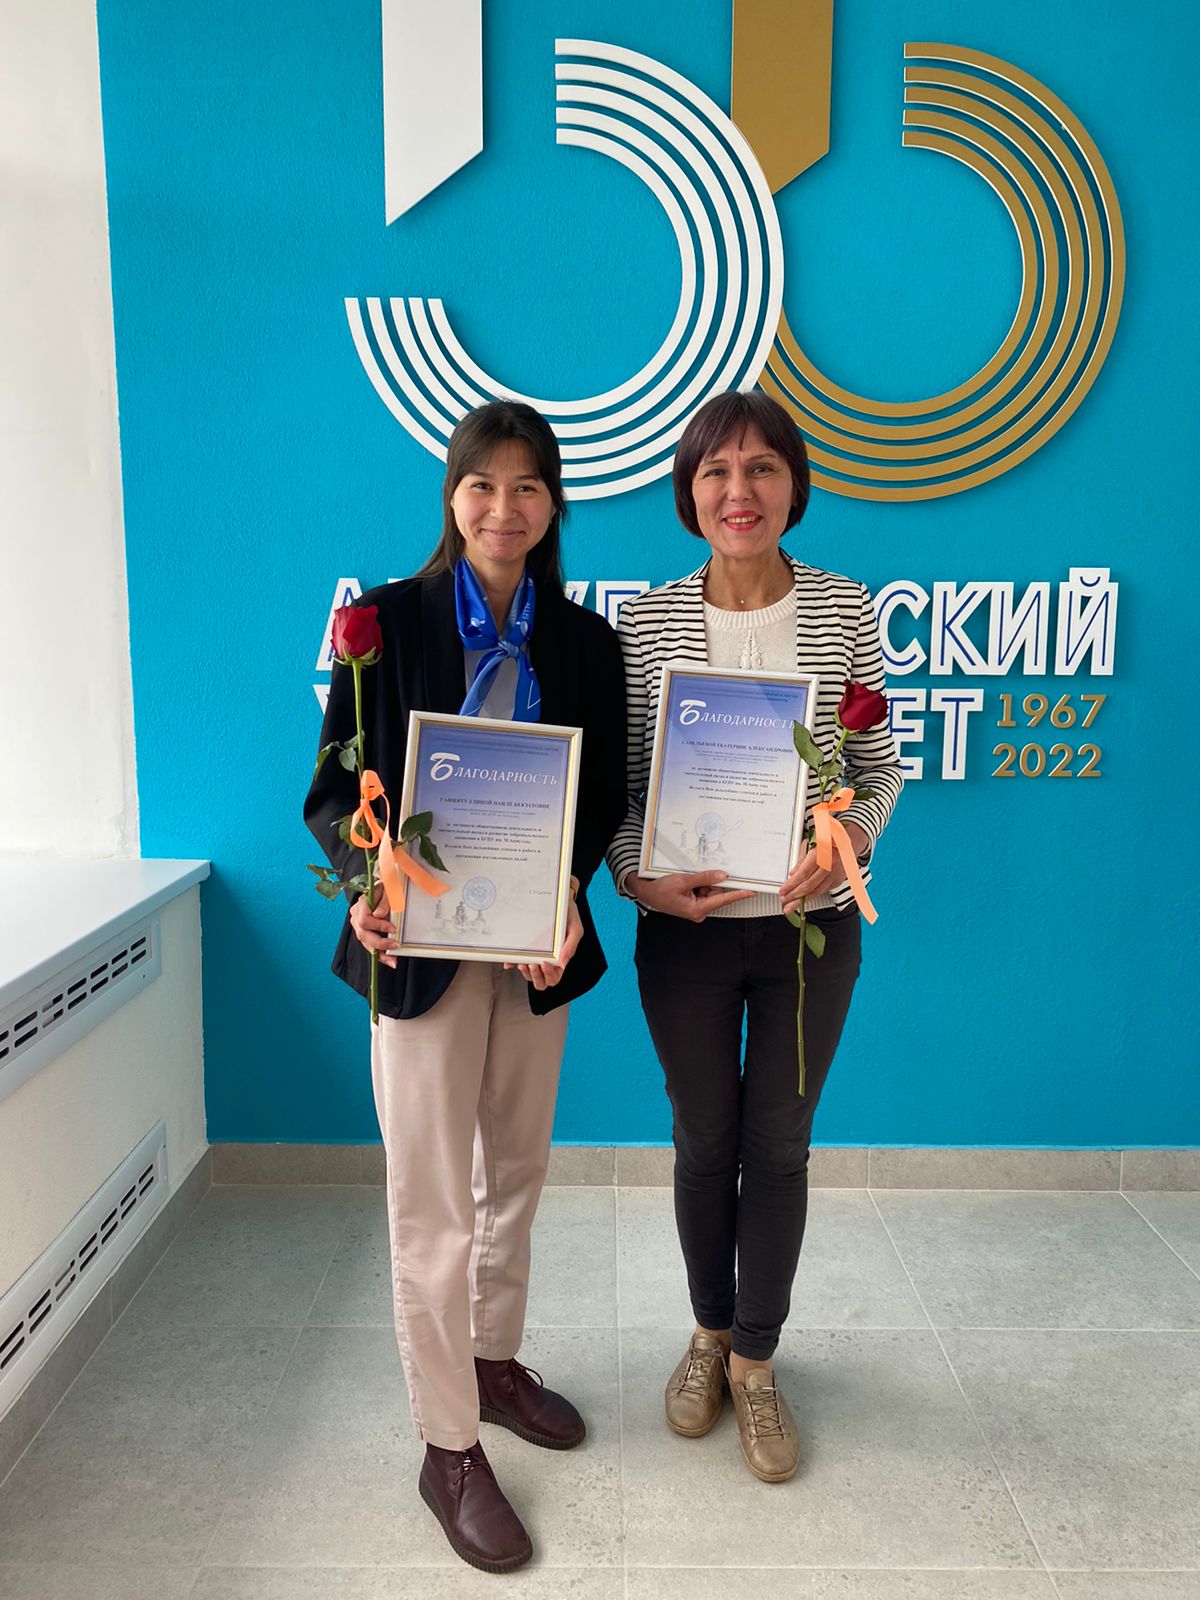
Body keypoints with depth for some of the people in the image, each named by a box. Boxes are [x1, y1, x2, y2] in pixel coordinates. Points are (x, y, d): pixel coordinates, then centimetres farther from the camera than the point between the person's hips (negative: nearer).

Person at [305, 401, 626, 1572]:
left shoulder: (586, 642, 3)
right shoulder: (387, 620, -5)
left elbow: (602, 800, 0)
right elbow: (335, 786, -6)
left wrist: (570, 900, -19)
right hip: (420, 941, -3)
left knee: (514, 1171, 19)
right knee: (434, 1200, 3)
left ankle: (494, 1361, 42)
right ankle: (448, 1448, 20)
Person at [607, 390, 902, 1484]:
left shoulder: (846, 613, -4)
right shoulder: (646, 623, -5)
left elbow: (881, 767, 1)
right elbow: (620, 784, -1)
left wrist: (851, 838, -18)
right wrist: (640, 877, -17)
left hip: (810, 927, 0)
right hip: (687, 931, 0)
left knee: (779, 1145, 12)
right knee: (705, 1141, 15)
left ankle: (755, 1362, 34)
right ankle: (710, 1332, 41)